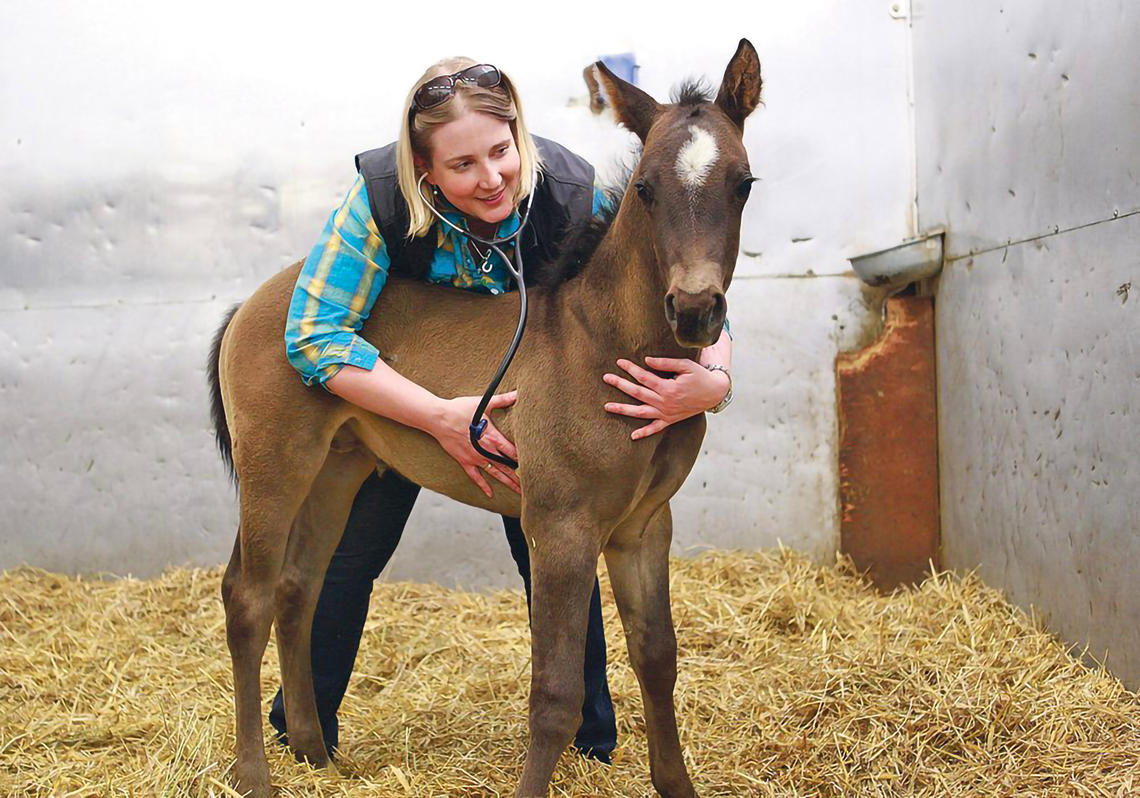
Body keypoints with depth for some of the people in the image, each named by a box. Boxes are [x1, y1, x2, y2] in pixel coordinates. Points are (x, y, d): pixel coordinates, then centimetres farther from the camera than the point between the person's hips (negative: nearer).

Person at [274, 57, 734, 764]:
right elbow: (314, 335, -36)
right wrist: (440, 416, -45)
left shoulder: (574, 195, -33)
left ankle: (590, 728, 22)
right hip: (405, 386, 0)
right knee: (353, 551, 5)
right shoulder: (381, 195, -35)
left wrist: (714, 380, -52)